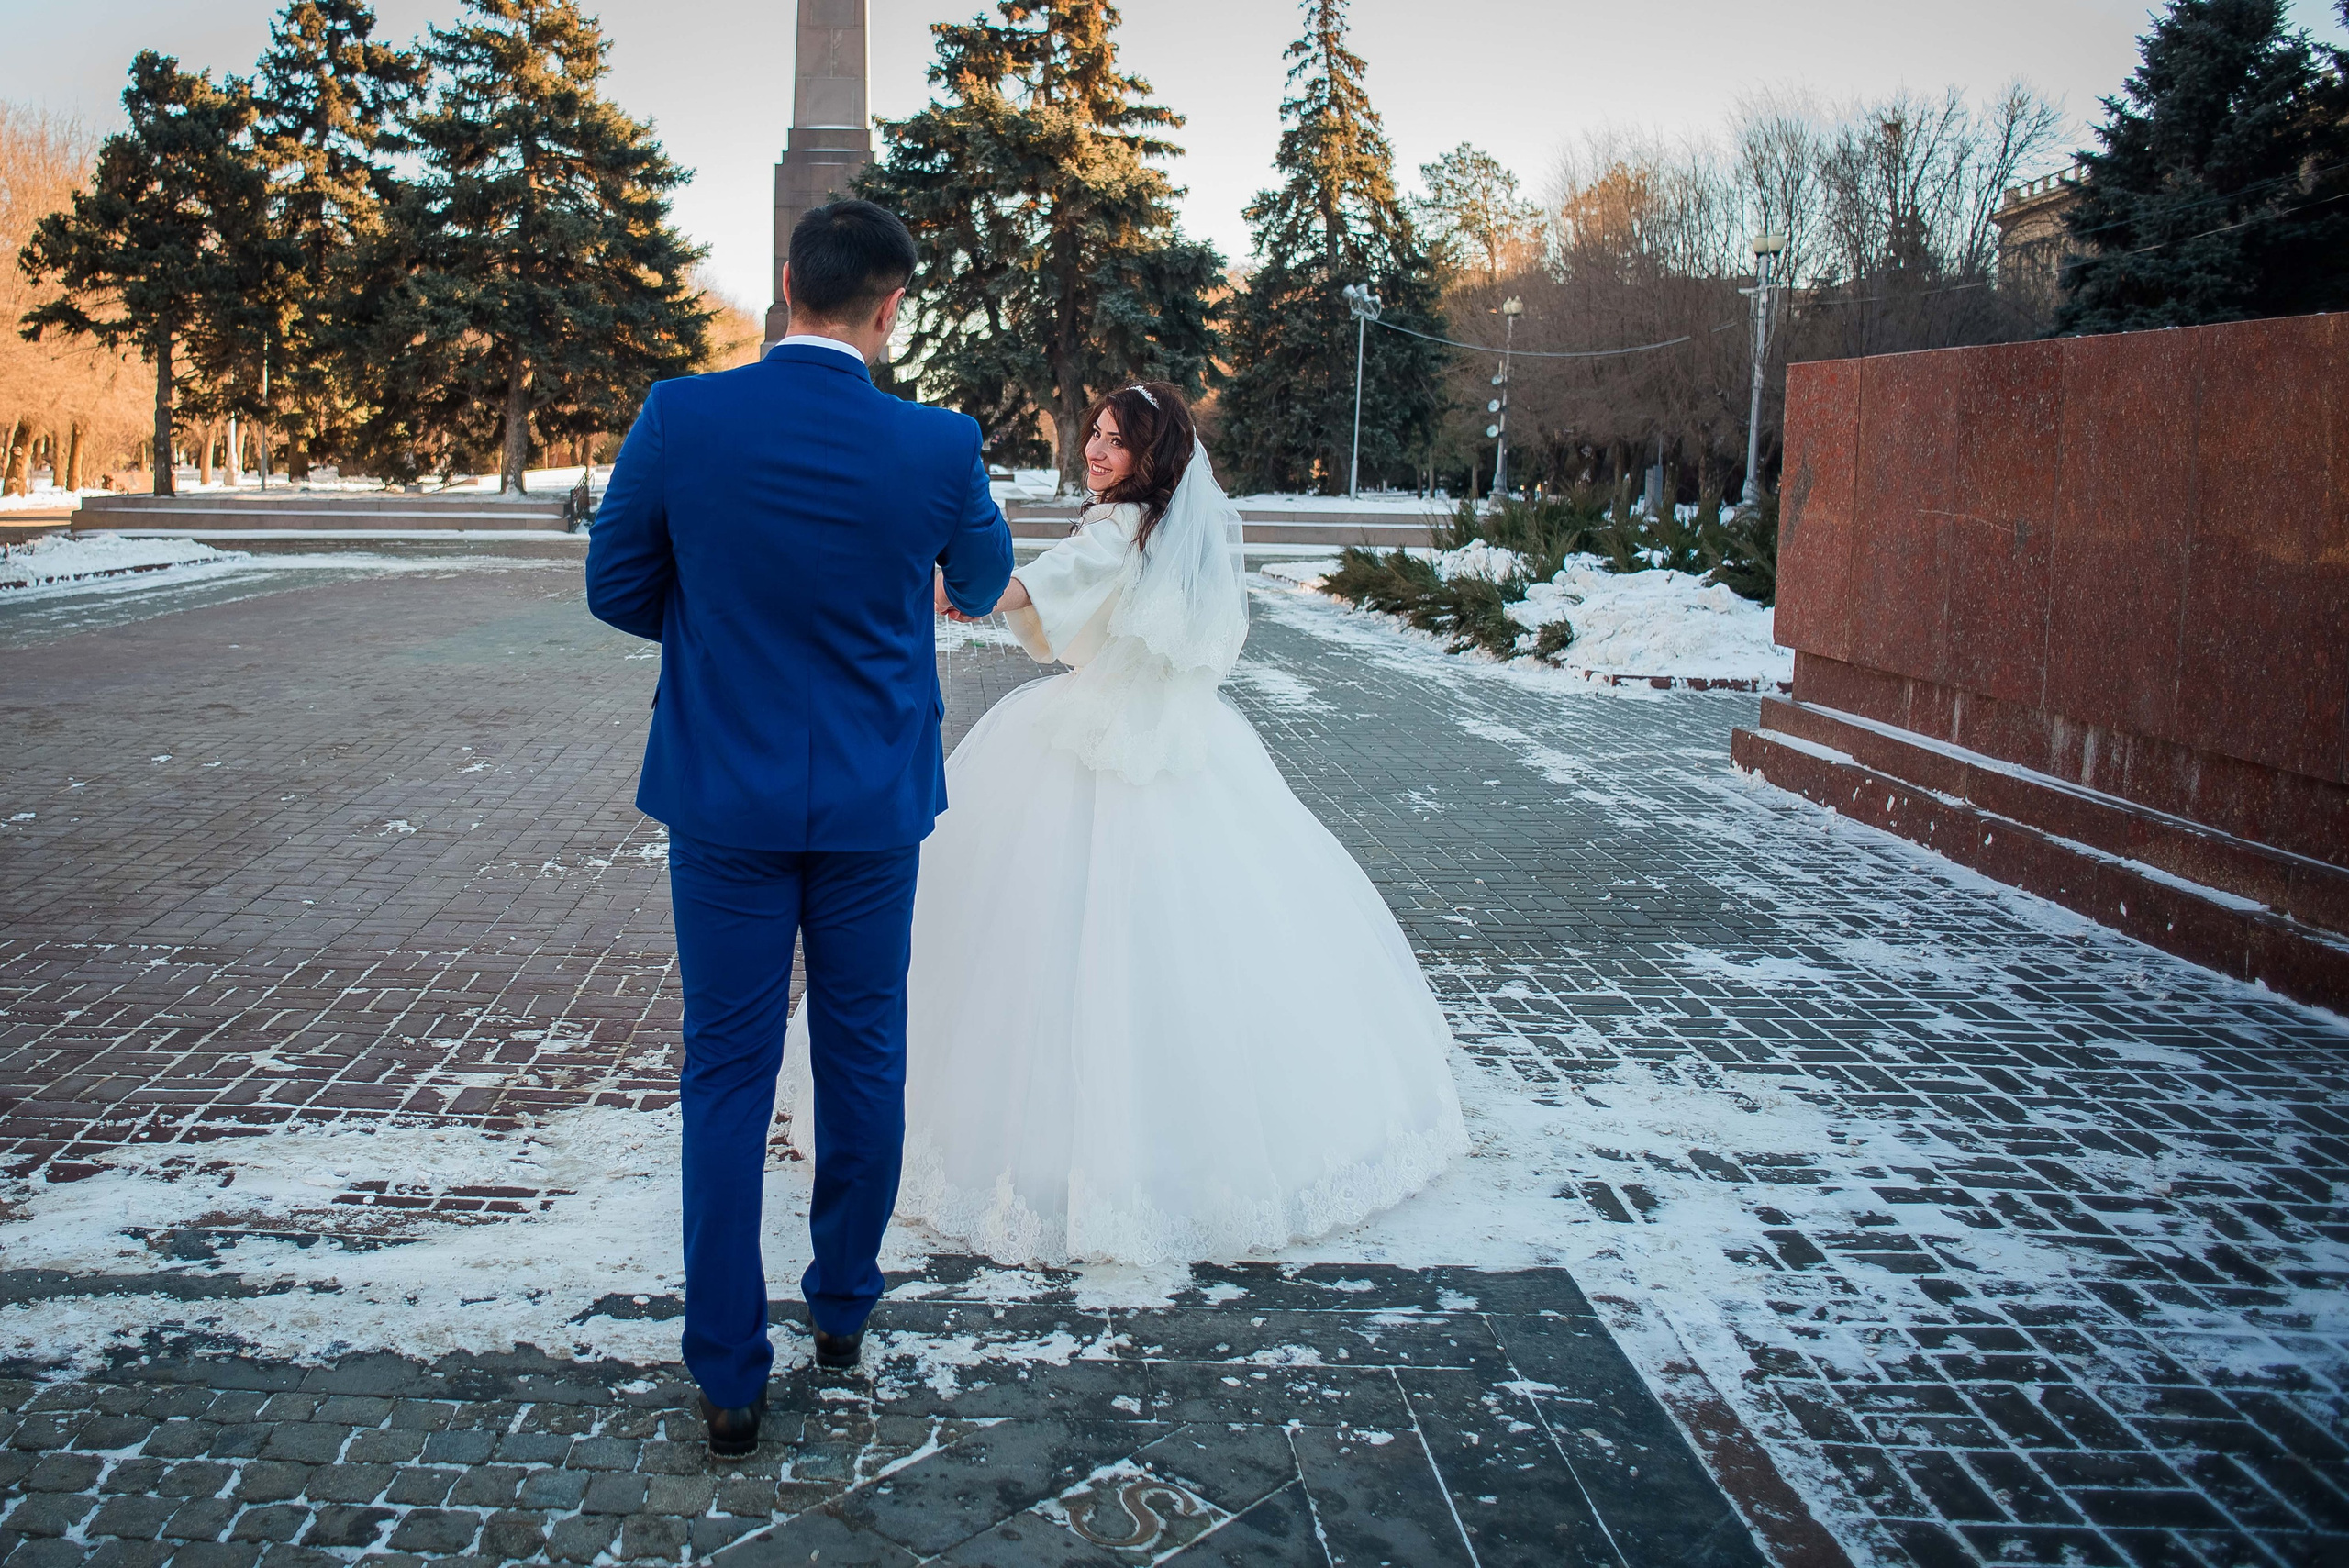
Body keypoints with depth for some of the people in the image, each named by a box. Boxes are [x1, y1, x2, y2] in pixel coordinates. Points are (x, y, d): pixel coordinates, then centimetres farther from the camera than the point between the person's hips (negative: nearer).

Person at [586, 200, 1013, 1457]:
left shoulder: (680, 418, -12)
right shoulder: (937, 446, -11)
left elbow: (615, 586, -1)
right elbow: (982, 580, 10)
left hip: (725, 795, 0)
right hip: (873, 799, 1)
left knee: (727, 1079, 8)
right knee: (862, 1057, 17)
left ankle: (729, 1376, 14)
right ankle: (844, 1305, 34)